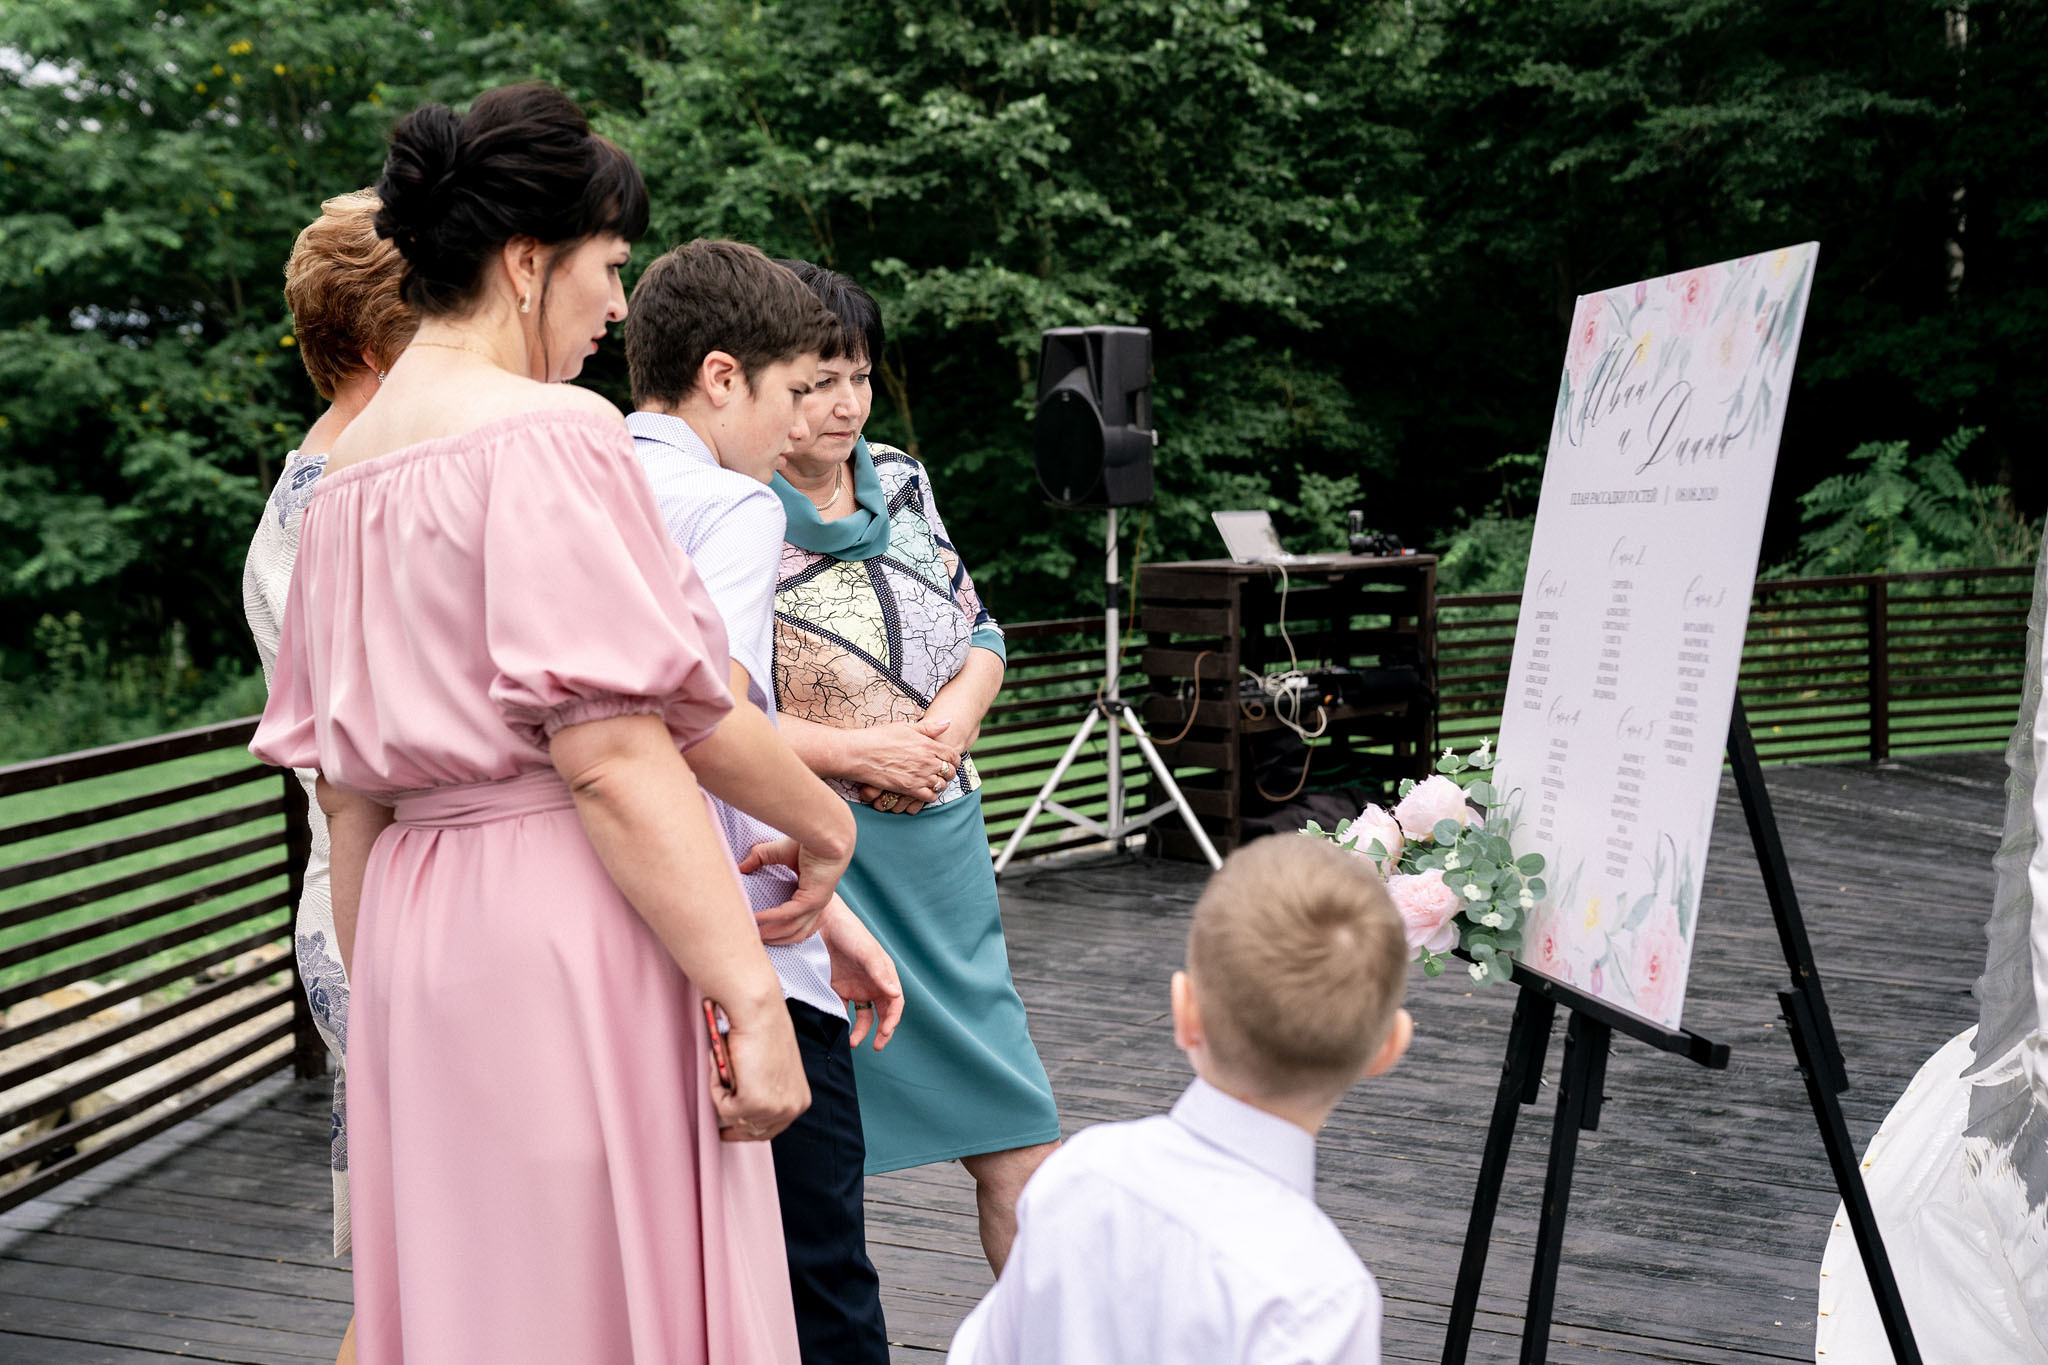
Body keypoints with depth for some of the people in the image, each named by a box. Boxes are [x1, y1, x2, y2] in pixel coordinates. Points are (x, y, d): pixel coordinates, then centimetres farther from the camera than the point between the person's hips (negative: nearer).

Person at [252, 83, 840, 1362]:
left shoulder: (347, 471, 14)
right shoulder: (552, 432, -12)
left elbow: (347, 786, 16)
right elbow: (612, 755, -20)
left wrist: (376, 993, 23)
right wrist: (751, 997, -19)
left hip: (411, 931, 9)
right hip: (572, 925, -9)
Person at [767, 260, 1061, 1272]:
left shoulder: (900, 481, 11)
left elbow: (980, 635, 16)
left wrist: (949, 724, -5)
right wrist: (859, 751, -14)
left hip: (940, 845, 6)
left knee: (1015, 1127, 9)